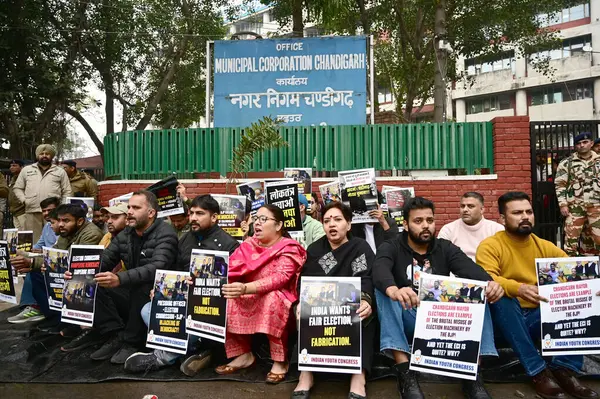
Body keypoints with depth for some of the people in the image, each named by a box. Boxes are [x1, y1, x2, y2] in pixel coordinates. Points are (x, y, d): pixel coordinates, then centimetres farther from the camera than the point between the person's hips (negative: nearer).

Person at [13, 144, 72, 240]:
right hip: (31, 212, 2)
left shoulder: (60, 172, 12)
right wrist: (24, 200, 3)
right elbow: (17, 188, 19)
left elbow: (67, 192, 10)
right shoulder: (26, 170, 16)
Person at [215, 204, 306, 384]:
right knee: (224, 300, -17)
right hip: (251, 300, 6)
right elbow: (230, 270, -4)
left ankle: (280, 361, -19)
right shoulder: (248, 245, 4)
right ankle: (244, 355, -4)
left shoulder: (289, 248, -13)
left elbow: (280, 278, -28)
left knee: (271, 299, -37)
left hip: (280, 301, -5)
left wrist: (245, 289, -42)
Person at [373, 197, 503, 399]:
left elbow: (471, 269, -12)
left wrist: (490, 283, -36)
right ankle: (404, 372, -32)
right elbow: (380, 271, -24)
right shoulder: (391, 248, -1)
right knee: (383, 291, -29)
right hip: (407, 320, -2)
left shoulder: (446, 248, 9)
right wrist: (394, 290, -49)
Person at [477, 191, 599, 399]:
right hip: (506, 319, -4)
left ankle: (565, 369, -16)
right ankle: (538, 371, -27)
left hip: (540, 318, 5)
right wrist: (518, 288, -42)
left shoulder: (545, 246, 9)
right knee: (501, 295, -35)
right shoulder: (490, 245, -8)